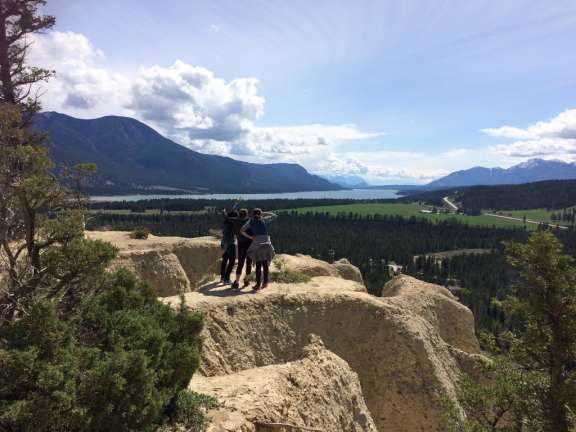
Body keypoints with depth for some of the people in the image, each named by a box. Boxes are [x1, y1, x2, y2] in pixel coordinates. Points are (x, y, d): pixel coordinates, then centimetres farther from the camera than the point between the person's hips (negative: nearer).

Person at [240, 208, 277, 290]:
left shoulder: (251, 221, 10)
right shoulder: (264, 219, 11)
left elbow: (242, 231, 3)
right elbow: (274, 216, 27)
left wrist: (250, 237, 7)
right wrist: (264, 213, 24)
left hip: (257, 244, -1)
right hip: (266, 243, 1)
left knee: (258, 264, 4)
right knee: (265, 263, 13)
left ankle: (258, 284, 0)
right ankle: (265, 281, 9)